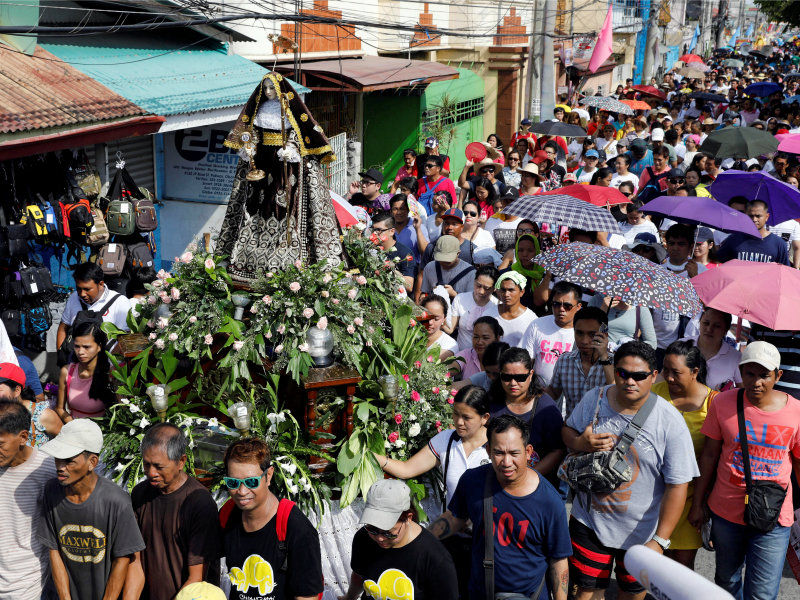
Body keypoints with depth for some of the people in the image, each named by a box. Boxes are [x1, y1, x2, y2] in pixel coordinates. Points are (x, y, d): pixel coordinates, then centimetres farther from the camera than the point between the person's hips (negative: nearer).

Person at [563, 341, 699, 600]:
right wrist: (580, 443, -16)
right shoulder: (593, 400, -9)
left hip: (641, 530, -1)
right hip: (590, 520, 1)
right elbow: (567, 430, 10)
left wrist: (659, 541, -17)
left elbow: (677, 486, -16)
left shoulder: (670, 421, -19)